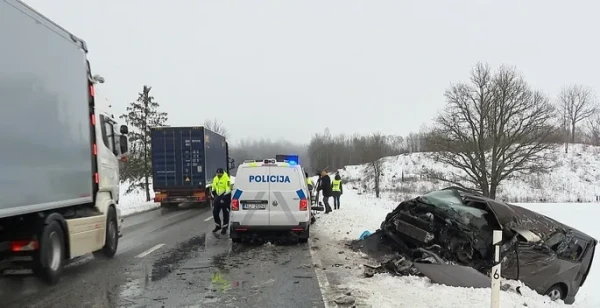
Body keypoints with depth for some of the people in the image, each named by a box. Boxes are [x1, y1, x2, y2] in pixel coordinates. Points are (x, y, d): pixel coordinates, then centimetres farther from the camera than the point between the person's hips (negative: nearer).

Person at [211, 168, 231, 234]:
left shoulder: (226, 179, -15)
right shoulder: (215, 179, 9)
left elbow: (228, 190, -18)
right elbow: (213, 189, 19)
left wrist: (224, 198, -20)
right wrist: (213, 198, 15)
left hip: (224, 197, -7)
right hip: (217, 197, 7)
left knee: (225, 213, 0)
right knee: (215, 212, 7)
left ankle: (224, 228, 9)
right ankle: (218, 226, 25)